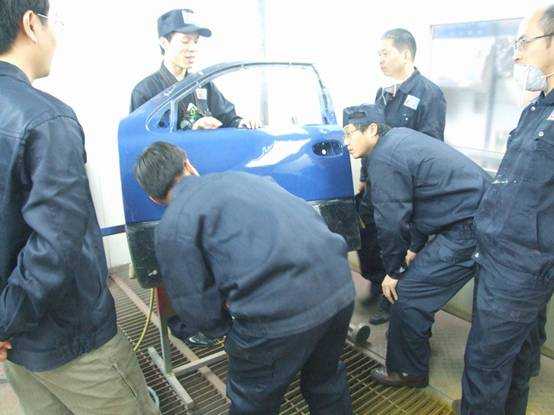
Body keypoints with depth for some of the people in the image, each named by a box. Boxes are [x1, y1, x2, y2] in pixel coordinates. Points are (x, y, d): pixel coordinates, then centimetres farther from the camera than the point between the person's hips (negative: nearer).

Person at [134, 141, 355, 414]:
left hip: (281, 311, -6)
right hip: (340, 288, 7)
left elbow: (197, 312, 2)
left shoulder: (172, 226, 3)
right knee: (327, 382, 32)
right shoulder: (240, 176, 20)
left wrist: (229, 330, 25)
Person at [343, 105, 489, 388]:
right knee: (416, 275, 21)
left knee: (407, 295, -4)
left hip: (468, 231, -10)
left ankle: (407, 372, 15)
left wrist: (392, 271, 0)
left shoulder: (383, 160, -17)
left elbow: (392, 223, -14)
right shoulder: (400, 136, 13)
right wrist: (415, 248, 21)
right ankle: (420, 333, 42)